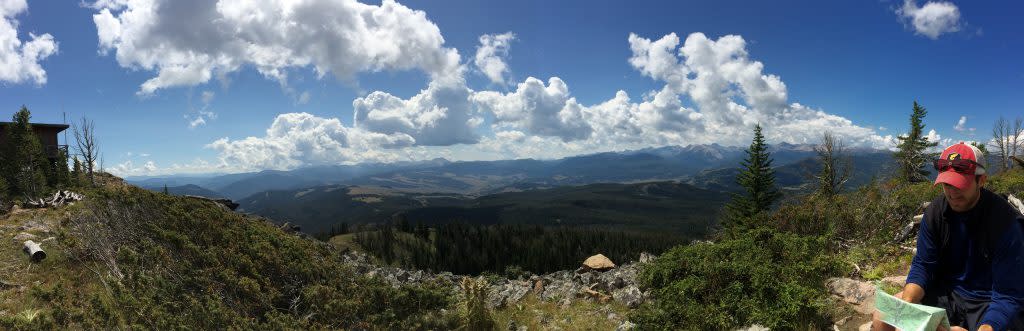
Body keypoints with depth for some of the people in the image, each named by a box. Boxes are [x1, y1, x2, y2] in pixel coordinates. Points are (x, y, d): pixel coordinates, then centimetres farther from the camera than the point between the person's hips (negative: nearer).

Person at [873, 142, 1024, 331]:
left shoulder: (1007, 223, -19)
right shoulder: (934, 212, -6)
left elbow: (1008, 296, -19)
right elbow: (922, 265, -3)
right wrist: (906, 304, -22)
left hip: (988, 303, -3)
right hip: (944, 292, 4)